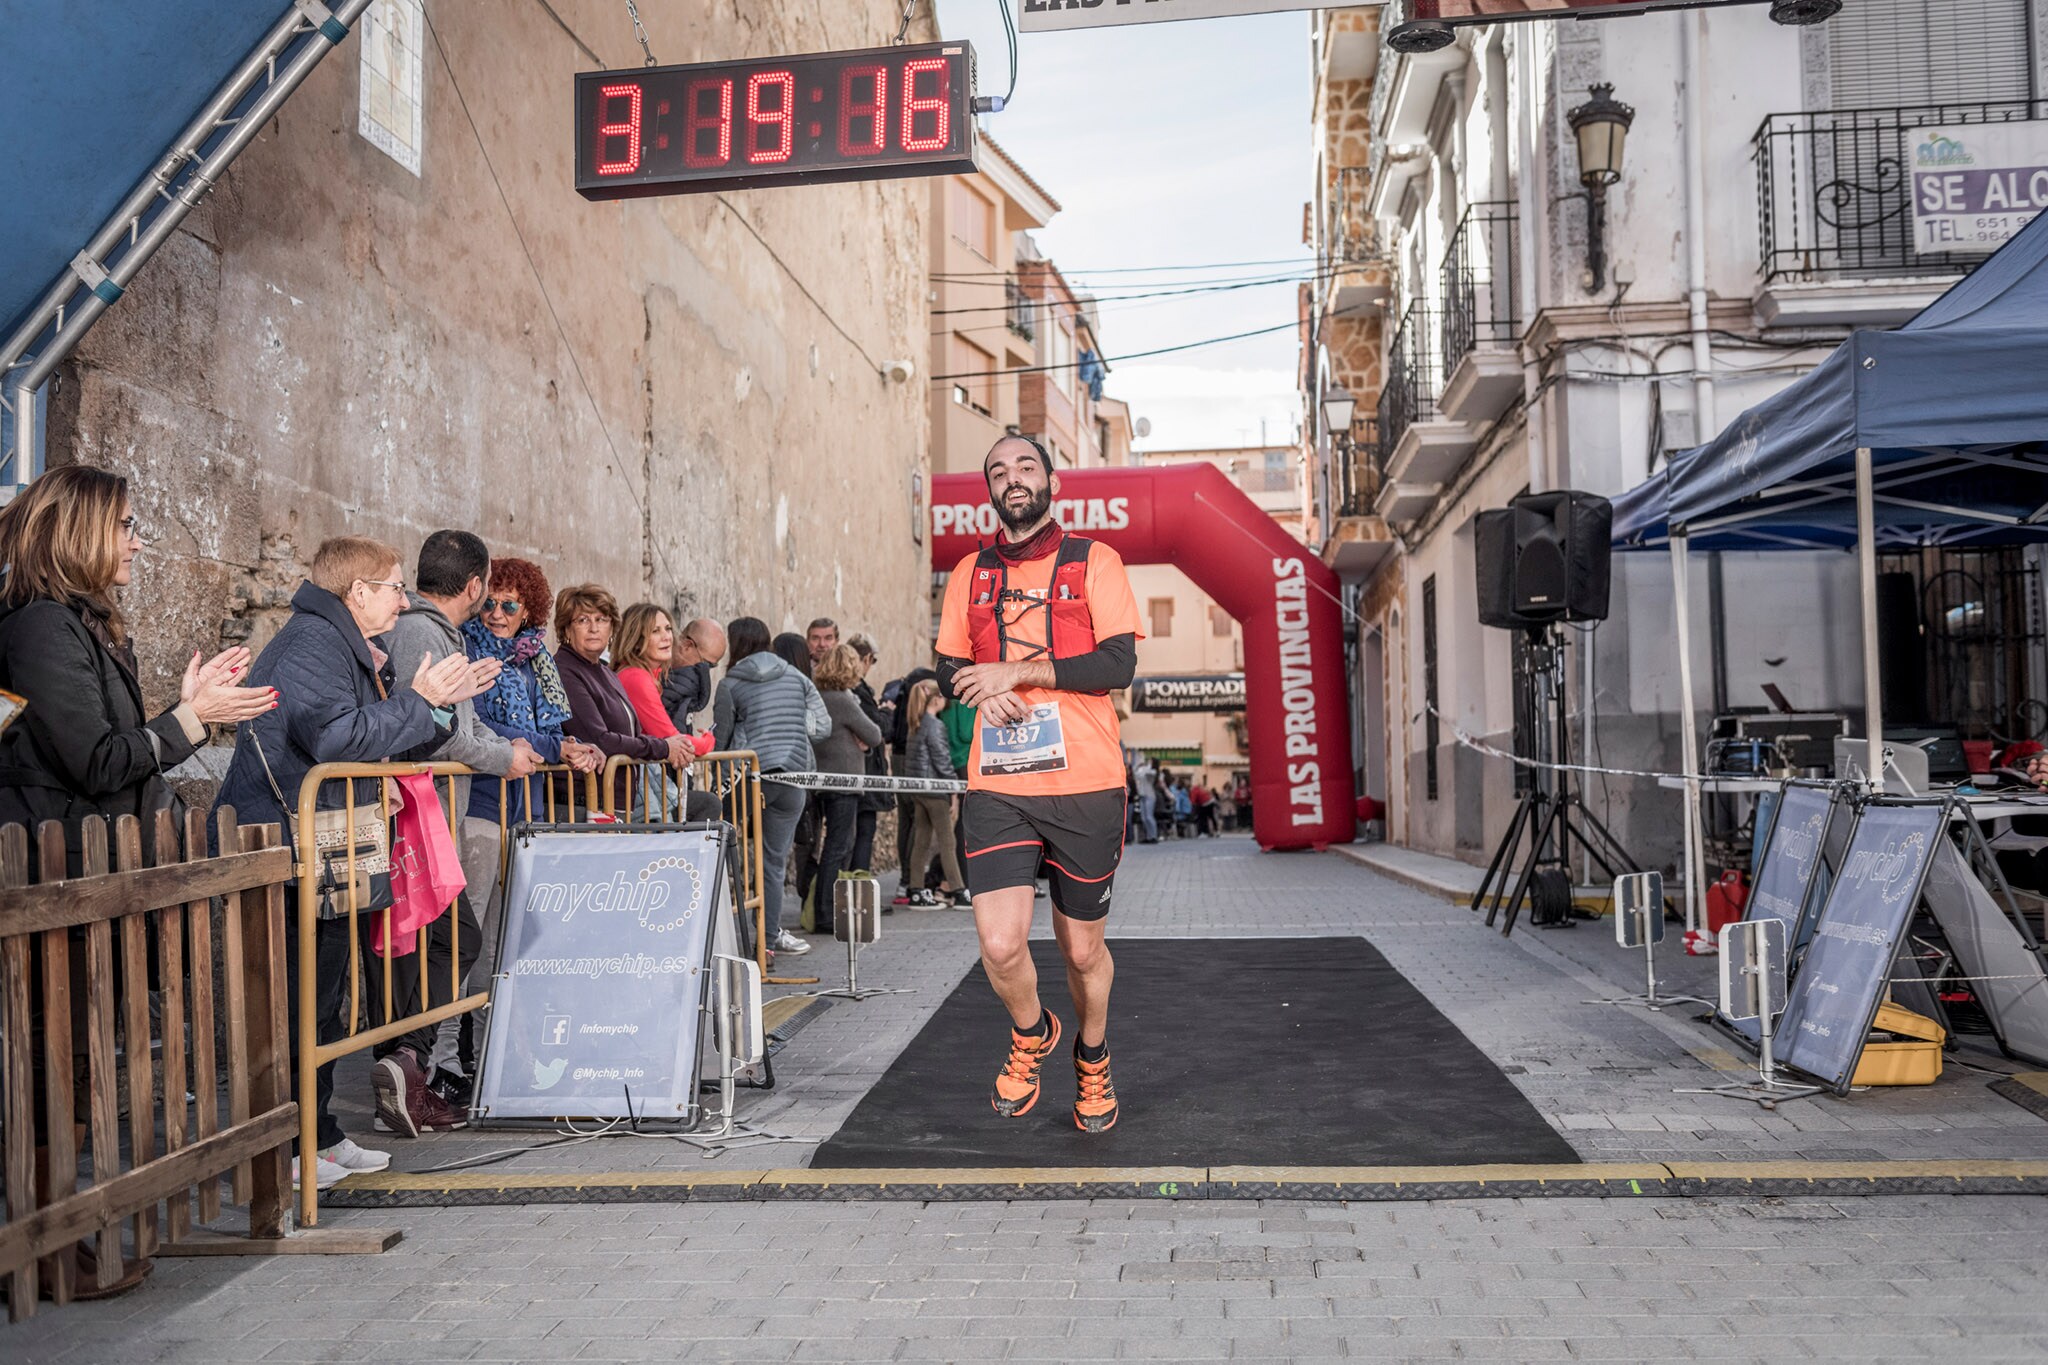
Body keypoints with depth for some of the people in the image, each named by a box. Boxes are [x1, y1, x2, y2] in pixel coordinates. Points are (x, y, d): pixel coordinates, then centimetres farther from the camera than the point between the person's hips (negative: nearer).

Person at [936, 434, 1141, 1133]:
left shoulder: (1094, 562, 3)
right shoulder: (971, 573, 13)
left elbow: (1118, 662, -9)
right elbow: (949, 669, 16)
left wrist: (1016, 670, -13)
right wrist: (985, 693, -7)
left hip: (1086, 785, -1)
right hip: (997, 786, 2)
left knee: (1082, 948, 9)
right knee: (1000, 946, -12)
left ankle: (1092, 1056, 39)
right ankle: (1031, 1035, 22)